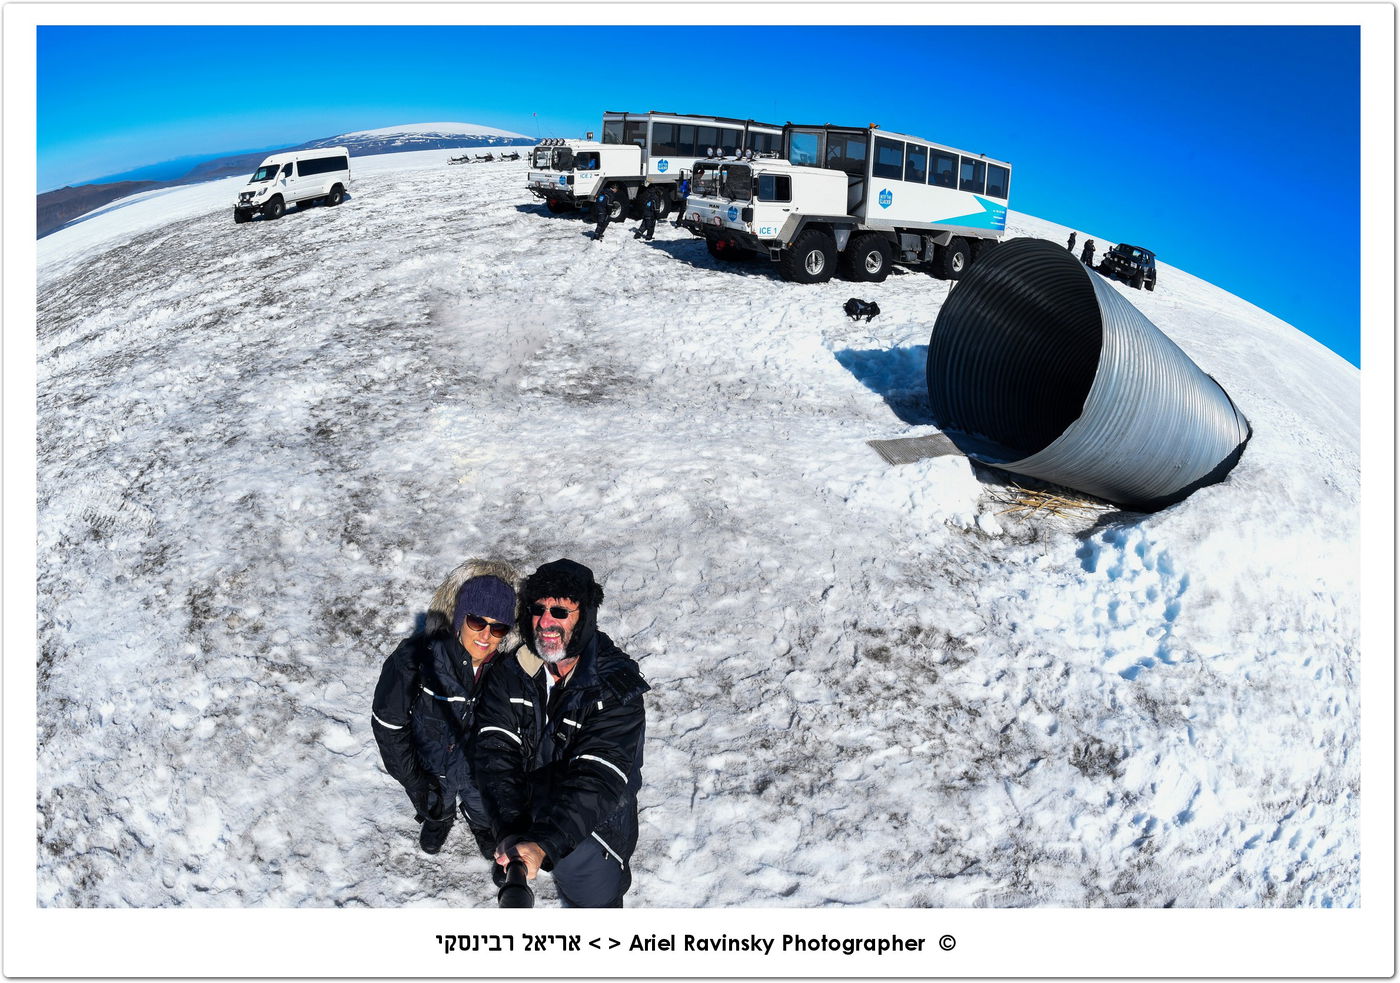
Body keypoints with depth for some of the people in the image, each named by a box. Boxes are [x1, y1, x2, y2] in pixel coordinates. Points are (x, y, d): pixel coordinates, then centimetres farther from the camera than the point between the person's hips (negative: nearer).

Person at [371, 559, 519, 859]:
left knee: (483, 810, 31)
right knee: (437, 807, 31)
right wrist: (412, 779, -17)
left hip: (481, 768, 1)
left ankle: (482, 825, 66)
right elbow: (387, 721, -22)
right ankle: (439, 819, 66)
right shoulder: (416, 656, -35)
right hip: (431, 765, -1)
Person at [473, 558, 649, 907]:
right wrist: (508, 832, -39)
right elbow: (496, 752, -24)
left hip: (590, 833, -4)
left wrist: (545, 844, -51)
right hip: (524, 822, 4)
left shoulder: (618, 688, -28)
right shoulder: (511, 673, -15)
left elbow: (597, 779, -37)